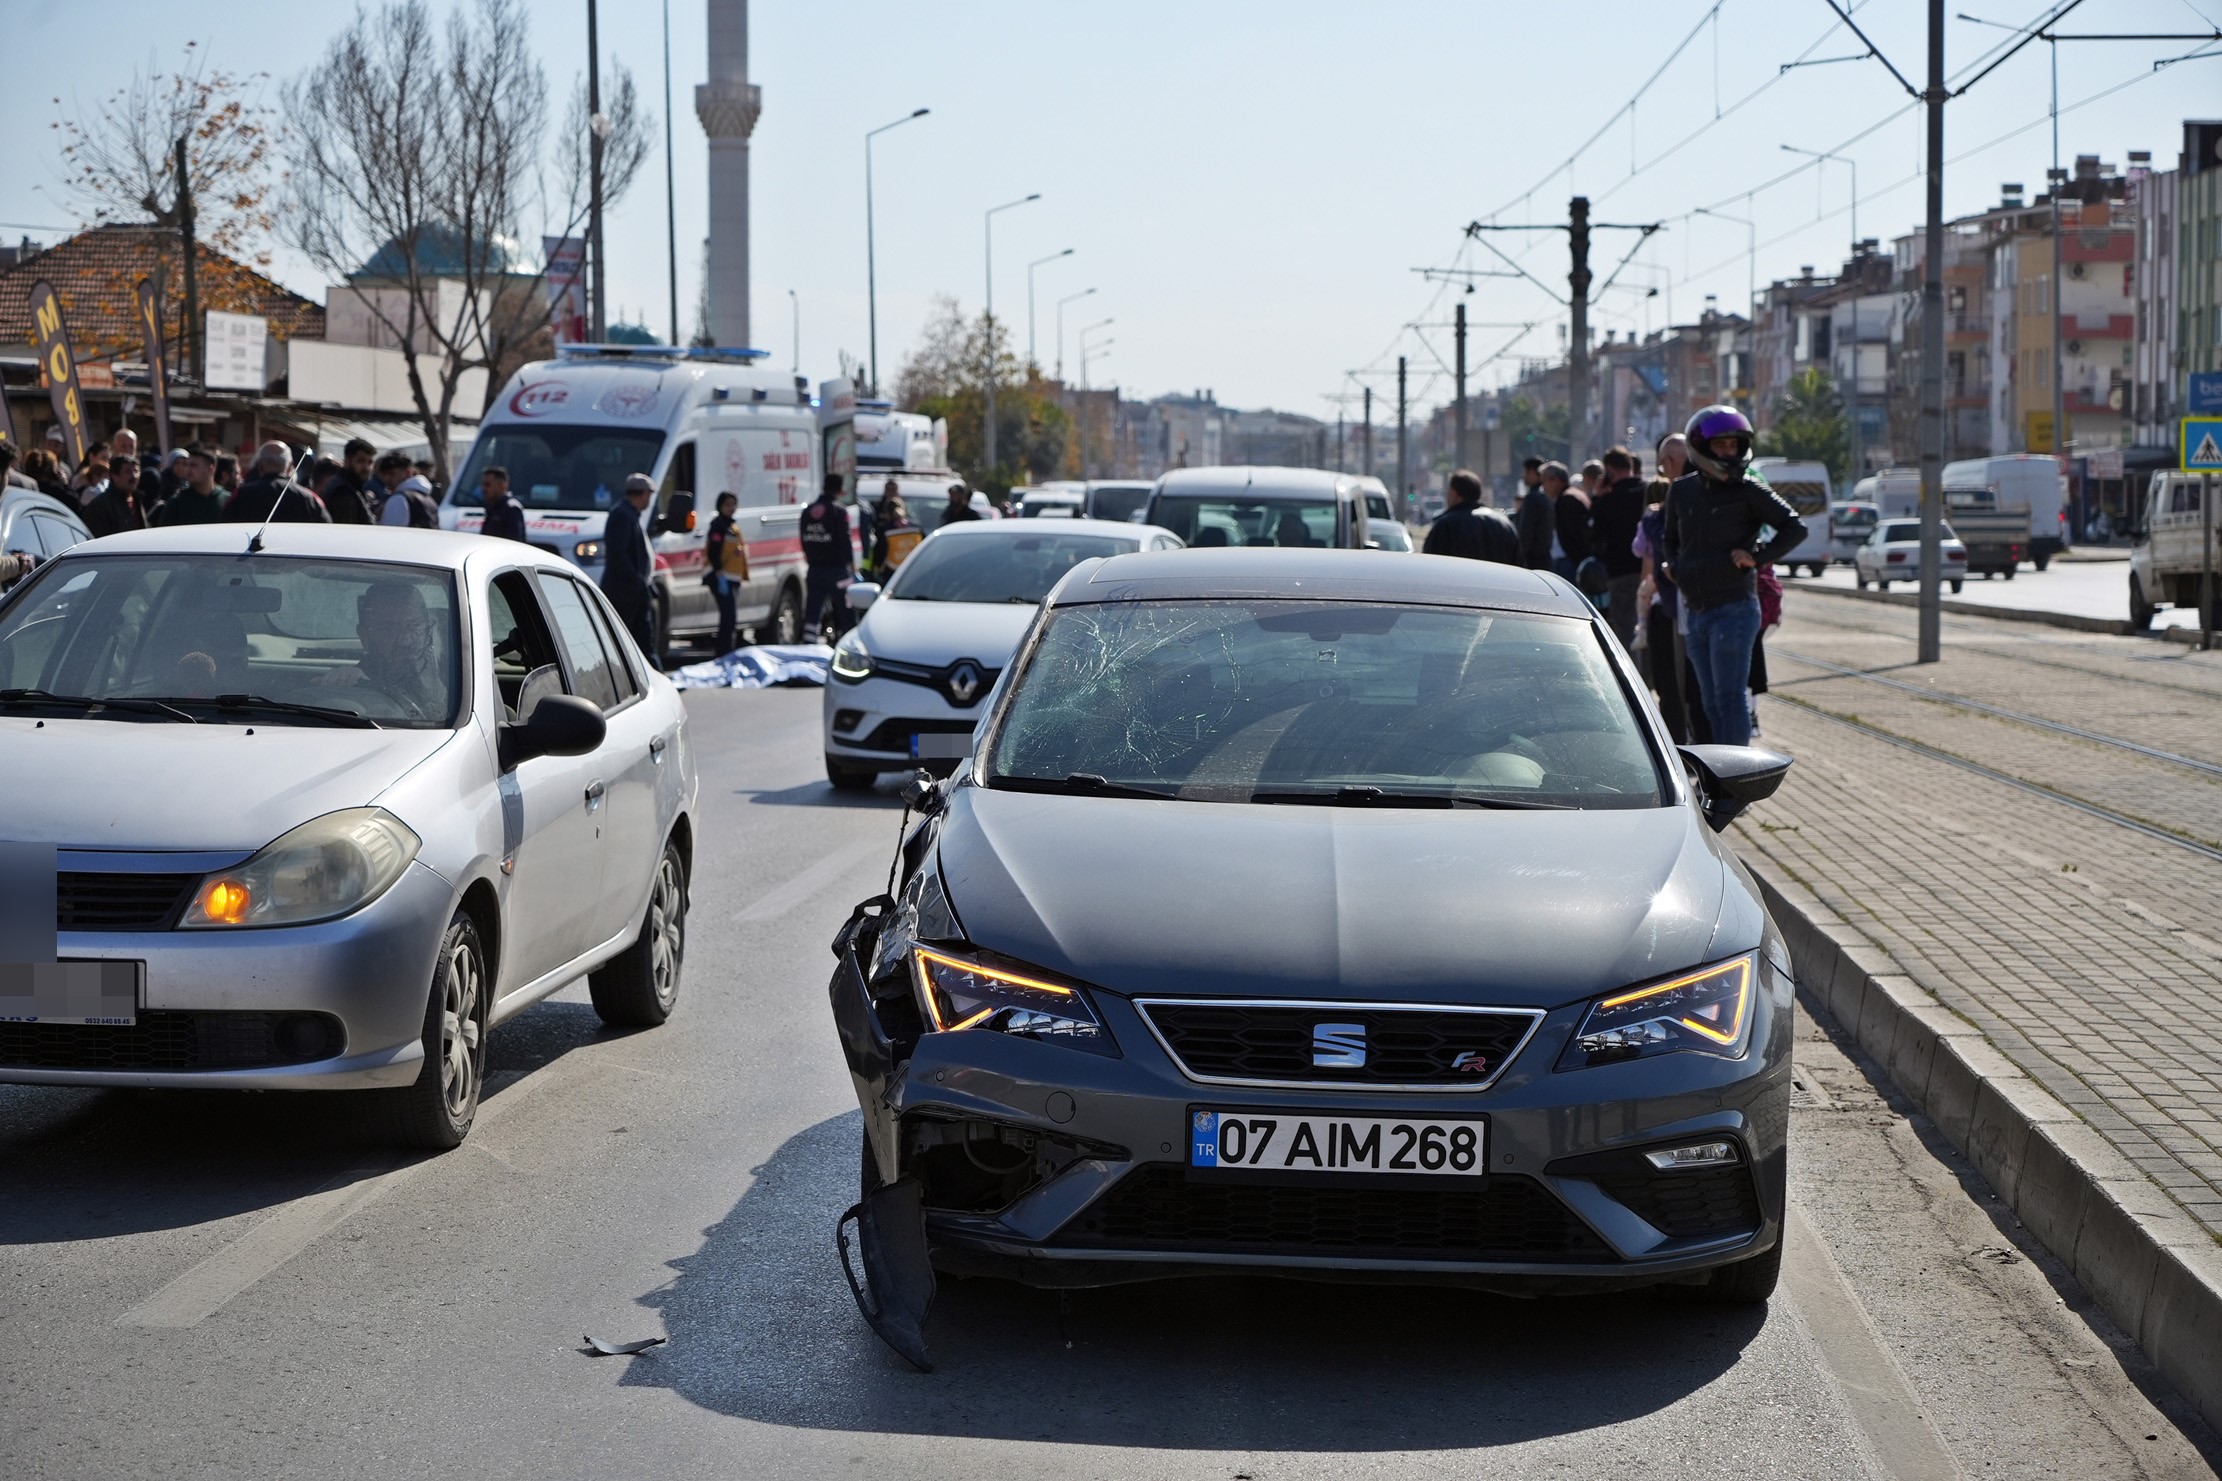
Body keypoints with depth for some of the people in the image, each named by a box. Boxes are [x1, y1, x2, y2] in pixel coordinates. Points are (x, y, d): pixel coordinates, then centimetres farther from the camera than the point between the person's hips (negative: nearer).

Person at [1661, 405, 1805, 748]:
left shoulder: (1749, 492, -5)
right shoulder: (1683, 491, 11)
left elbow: (1795, 527, -5)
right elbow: (1670, 537, 27)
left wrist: (1756, 557, -13)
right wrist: (1674, 566, 9)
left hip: (1734, 609, -6)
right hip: (1696, 612, 6)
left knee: (1729, 700, -11)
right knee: (1711, 703, 12)